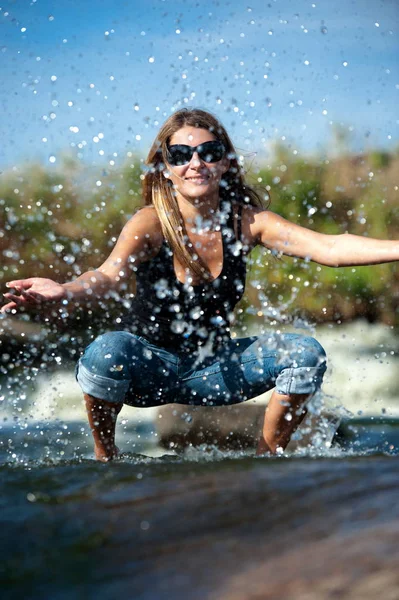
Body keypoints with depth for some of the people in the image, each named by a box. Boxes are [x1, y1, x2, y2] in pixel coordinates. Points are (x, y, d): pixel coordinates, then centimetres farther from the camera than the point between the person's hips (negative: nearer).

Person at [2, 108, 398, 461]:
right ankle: (104, 458, -9)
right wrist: (65, 292, -61)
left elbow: (328, 247, -21)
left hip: (212, 369, 3)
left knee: (306, 354, -15)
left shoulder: (246, 220, -10)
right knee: (107, 350, -36)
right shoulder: (151, 224, -19)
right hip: (149, 368, -3)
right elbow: (110, 275, -37)